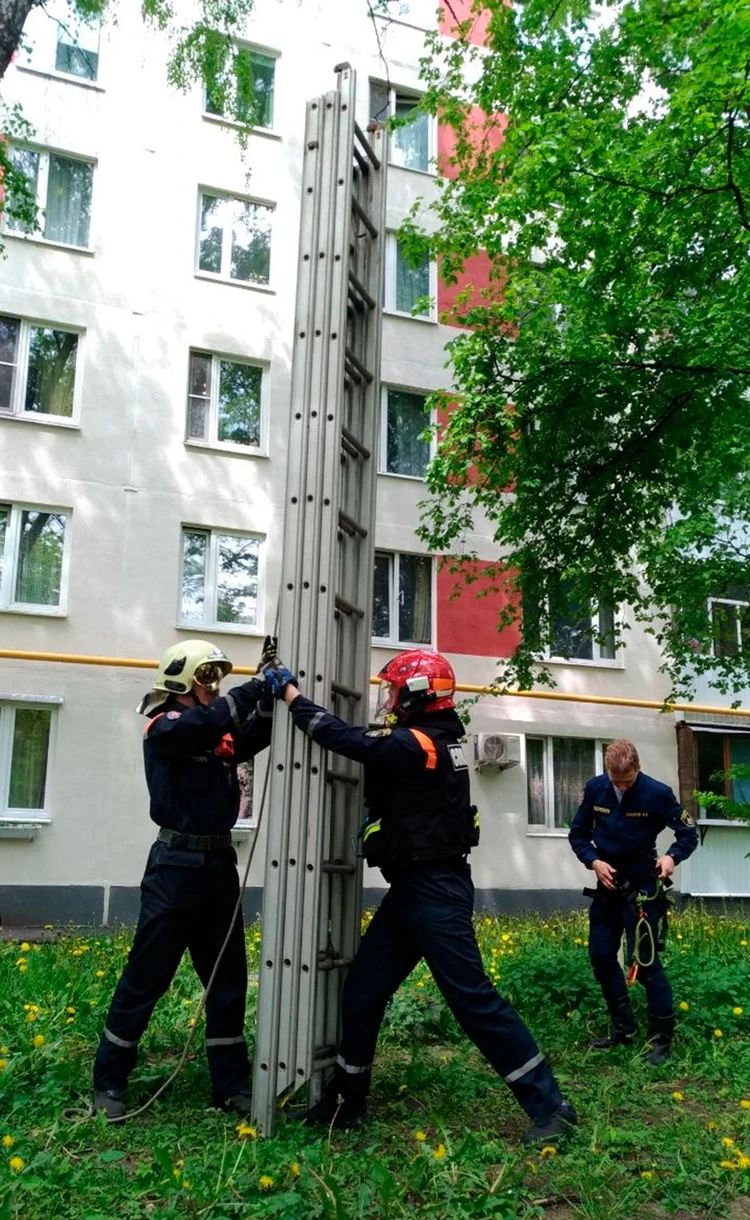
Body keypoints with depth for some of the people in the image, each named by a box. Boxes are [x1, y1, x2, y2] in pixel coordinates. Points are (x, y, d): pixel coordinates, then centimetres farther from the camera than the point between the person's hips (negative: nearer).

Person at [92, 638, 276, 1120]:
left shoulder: (220, 733, 12)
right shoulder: (165, 728, -9)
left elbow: (257, 735, -3)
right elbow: (205, 724, -28)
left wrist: (270, 693, -14)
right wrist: (256, 687, -27)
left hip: (220, 863, 7)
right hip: (177, 865, -7)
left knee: (228, 979, 11)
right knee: (147, 976, 1)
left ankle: (231, 1084, 21)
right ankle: (109, 1081, 16)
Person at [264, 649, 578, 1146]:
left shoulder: (414, 745, -20)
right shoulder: (436, 739, 9)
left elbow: (342, 736, -16)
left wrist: (288, 691, -6)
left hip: (436, 891, -10)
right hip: (413, 888, 10)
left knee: (472, 997, -6)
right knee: (363, 989, 13)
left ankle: (549, 1105, 5)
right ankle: (347, 1102, 25)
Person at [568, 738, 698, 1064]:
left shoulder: (657, 793, -15)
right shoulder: (595, 789, -5)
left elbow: (689, 834, -5)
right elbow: (578, 834, 5)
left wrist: (672, 857, -24)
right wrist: (593, 861, -13)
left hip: (641, 883, -5)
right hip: (607, 881, 5)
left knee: (643, 958, -9)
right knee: (601, 955, 8)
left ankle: (662, 1036, 5)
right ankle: (624, 1028, 23)